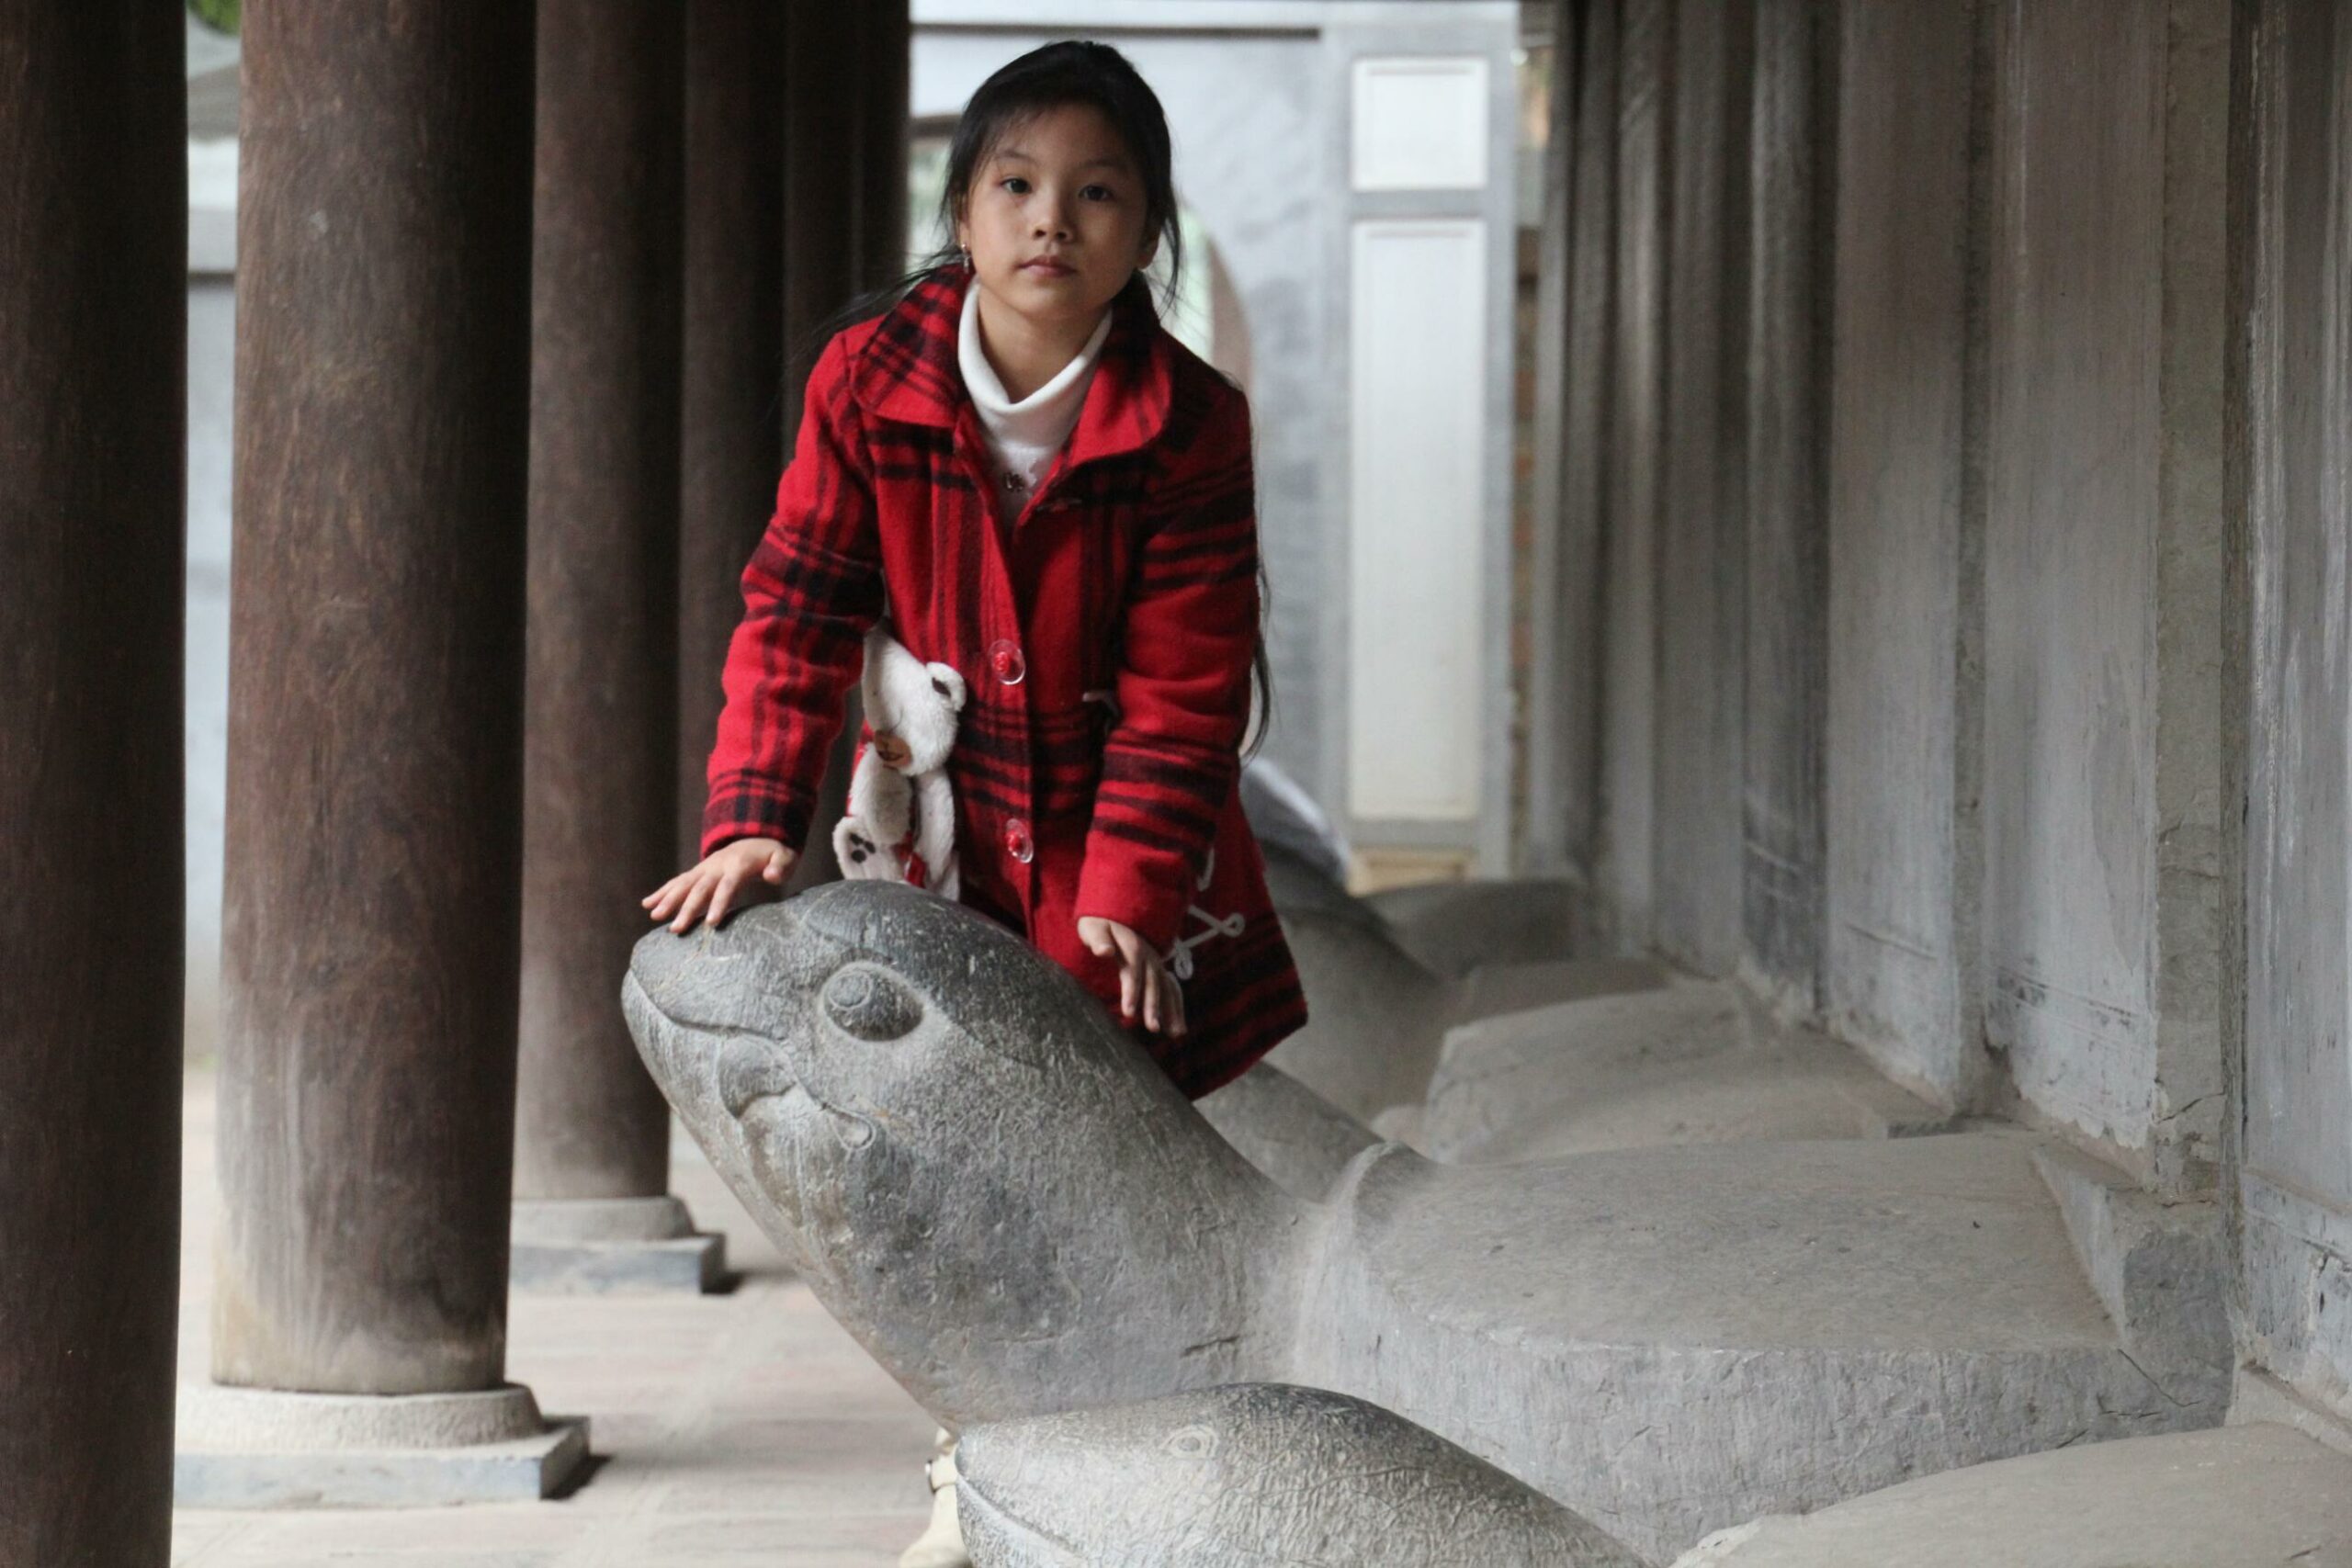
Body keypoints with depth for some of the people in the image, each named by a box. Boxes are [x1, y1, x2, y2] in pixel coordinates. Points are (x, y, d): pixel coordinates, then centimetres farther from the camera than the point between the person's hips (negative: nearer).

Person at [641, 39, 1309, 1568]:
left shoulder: (1188, 421, -15)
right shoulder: (870, 380, -10)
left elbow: (1182, 684, -14)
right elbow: (798, 610, -7)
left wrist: (1129, 890, -21)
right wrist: (754, 820, -17)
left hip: (1116, 831, -2)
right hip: (945, 829, 2)